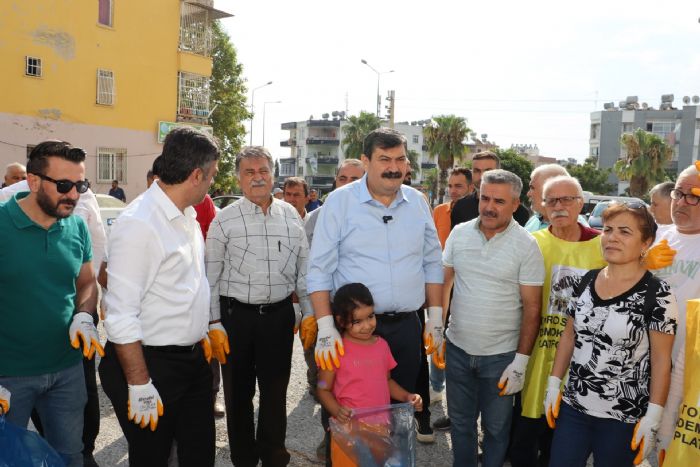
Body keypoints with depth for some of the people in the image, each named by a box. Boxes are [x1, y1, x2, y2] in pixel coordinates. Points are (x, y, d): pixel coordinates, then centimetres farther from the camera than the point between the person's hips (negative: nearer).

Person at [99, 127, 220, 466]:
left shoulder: (187, 215, 7)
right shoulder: (138, 224, -21)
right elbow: (120, 315, -21)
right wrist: (139, 386, -19)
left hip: (194, 359, 8)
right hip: (153, 365, -8)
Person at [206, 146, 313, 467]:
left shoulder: (290, 215, 6)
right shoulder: (225, 219, -3)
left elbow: (304, 268, 9)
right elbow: (211, 276, -2)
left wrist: (309, 313, 5)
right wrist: (214, 324, -5)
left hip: (280, 314, 2)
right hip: (236, 315, -2)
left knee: (276, 389, 13)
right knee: (238, 392, 12)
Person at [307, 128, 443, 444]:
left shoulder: (417, 202, 5)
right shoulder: (340, 201, -6)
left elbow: (432, 264, 11)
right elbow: (320, 270, -7)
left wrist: (435, 318, 6)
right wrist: (325, 326, -15)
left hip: (407, 324, 3)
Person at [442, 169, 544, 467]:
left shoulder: (526, 246, -11)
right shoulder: (459, 233, -1)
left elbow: (531, 308, -9)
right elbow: (444, 282, 7)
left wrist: (521, 361, -11)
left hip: (501, 356, -3)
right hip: (457, 349, 3)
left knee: (496, 428, 14)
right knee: (460, 423, 19)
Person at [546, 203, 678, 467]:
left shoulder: (657, 295, -12)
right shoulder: (586, 281, 2)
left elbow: (661, 359, -10)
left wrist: (653, 417, -11)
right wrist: (553, 384, 7)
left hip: (623, 418, -4)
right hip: (573, 407, 4)